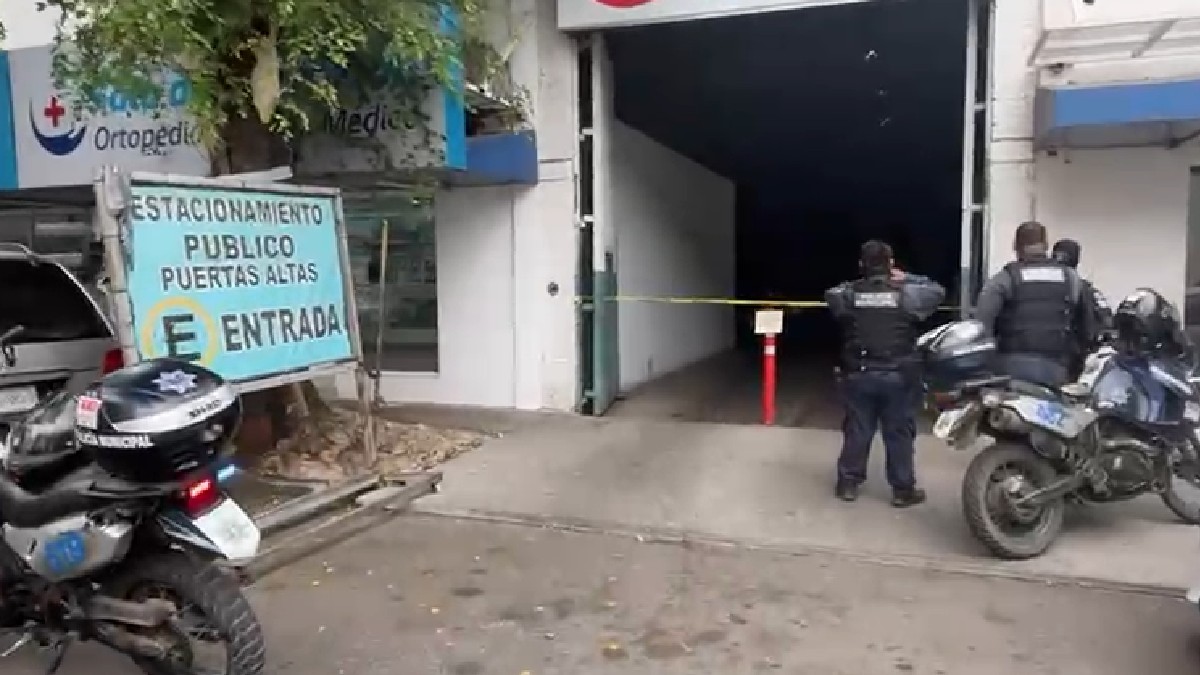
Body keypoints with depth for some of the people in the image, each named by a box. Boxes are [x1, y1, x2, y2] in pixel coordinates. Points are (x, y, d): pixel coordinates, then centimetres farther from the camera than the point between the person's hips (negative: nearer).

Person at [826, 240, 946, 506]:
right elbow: (937, 291, 10)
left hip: (859, 375, 2)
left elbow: (830, 294, 17)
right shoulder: (906, 293, -7)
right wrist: (906, 279, 14)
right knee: (899, 433, 8)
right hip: (897, 376, -1)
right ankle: (903, 489, 16)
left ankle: (848, 483, 19)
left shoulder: (849, 293, -4)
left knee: (857, 429, 11)